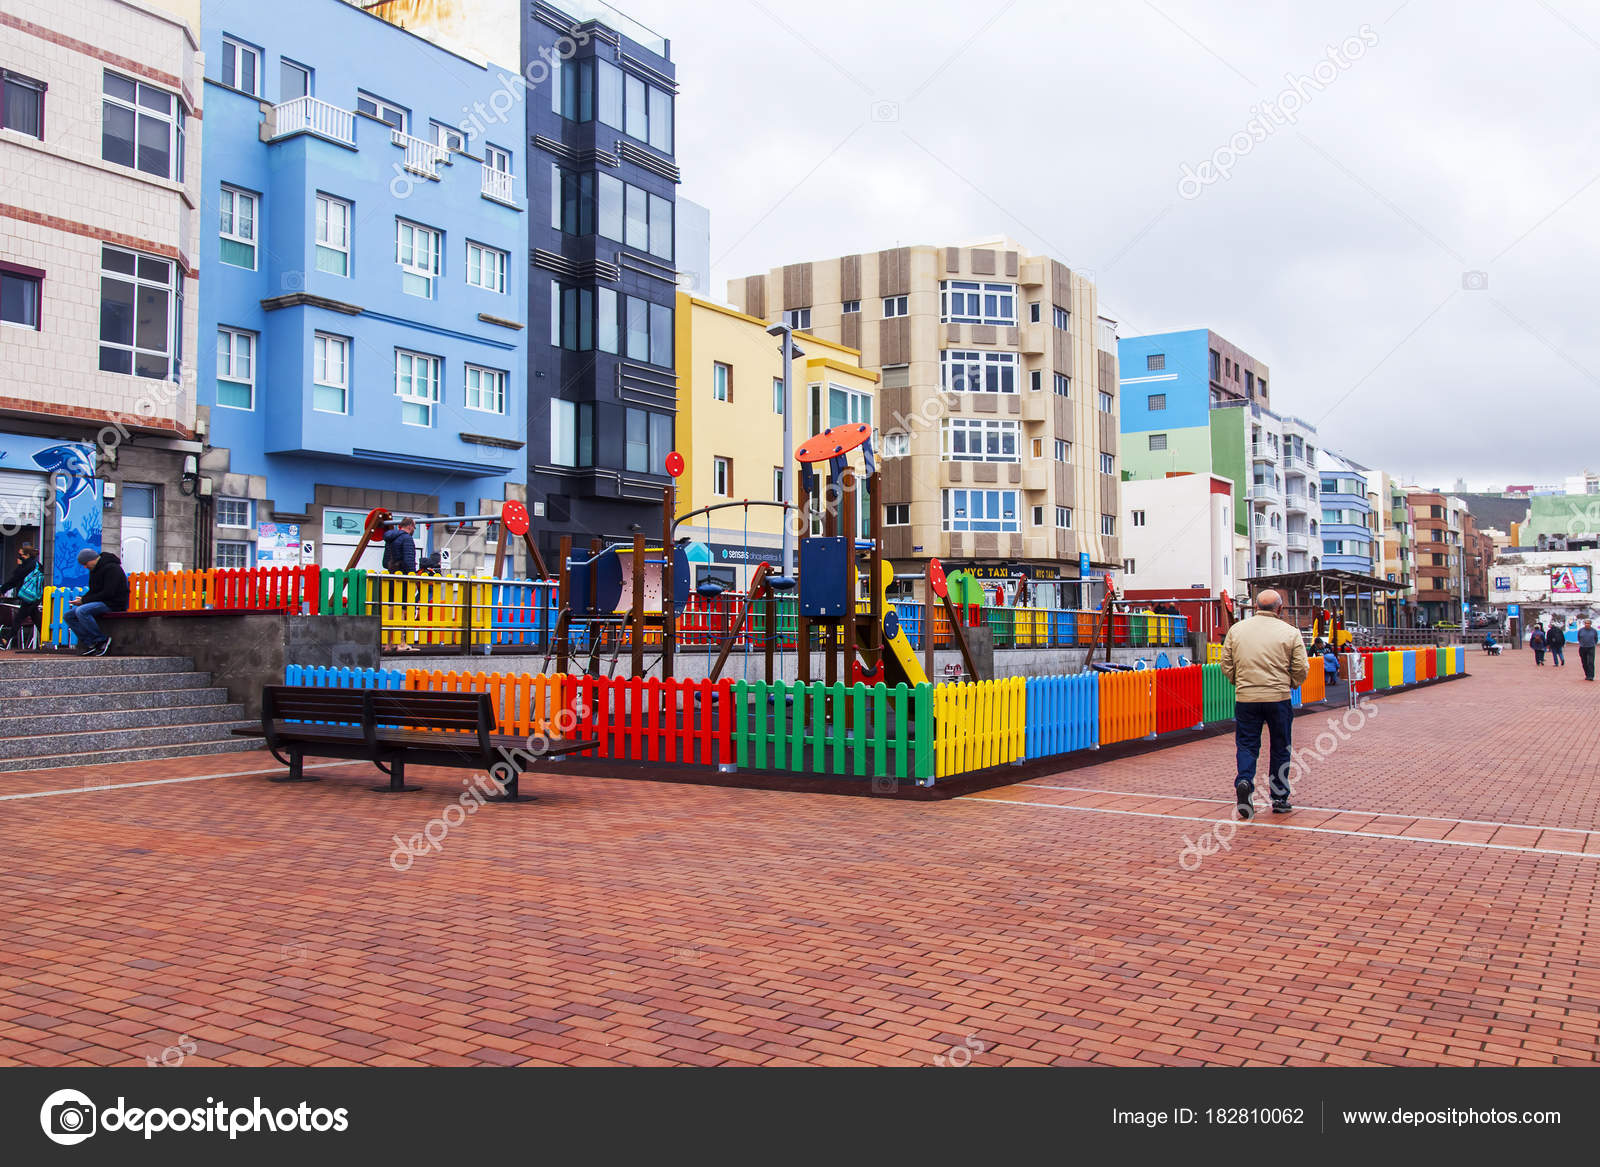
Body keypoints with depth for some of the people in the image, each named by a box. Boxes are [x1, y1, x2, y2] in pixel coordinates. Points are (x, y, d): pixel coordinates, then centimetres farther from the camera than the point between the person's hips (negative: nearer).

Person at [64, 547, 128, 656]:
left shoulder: (111, 568, -15)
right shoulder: (95, 569, 16)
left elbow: (108, 593, -21)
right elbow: (93, 591, 21)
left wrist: (84, 600, -16)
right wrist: (81, 599, -1)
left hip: (113, 604, -10)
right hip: (101, 602, 10)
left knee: (81, 611, -29)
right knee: (69, 615, 2)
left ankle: (102, 640, -20)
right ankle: (90, 645, -8)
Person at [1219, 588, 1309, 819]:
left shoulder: (1236, 630, 4)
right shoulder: (1289, 632, -1)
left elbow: (1226, 666, 4)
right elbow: (1301, 669, -2)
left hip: (1245, 698, 1)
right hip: (1279, 697, -1)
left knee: (1246, 744, 8)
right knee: (1280, 748, 11)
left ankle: (1244, 780, -17)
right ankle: (1279, 798, 16)